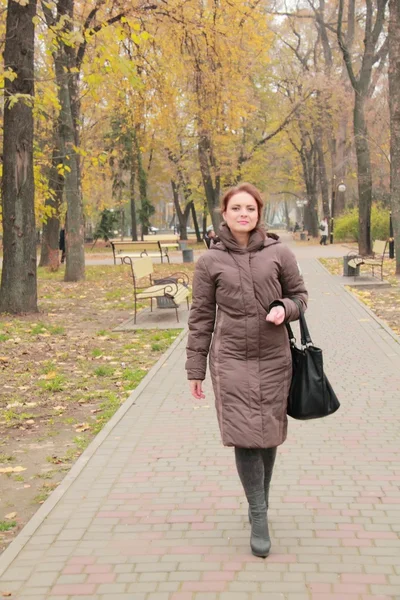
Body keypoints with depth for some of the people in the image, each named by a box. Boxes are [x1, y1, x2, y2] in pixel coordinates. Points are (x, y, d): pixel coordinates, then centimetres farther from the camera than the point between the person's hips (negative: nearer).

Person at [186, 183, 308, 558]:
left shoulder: (279, 253, 2)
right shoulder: (210, 262, 0)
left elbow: (299, 294, 13)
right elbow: (201, 317, 4)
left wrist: (285, 309, -11)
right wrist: (195, 369, 3)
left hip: (274, 358, 2)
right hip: (231, 359, -1)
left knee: (269, 434, 9)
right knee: (245, 435, -8)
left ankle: (259, 505, 30)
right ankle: (259, 517, 3)